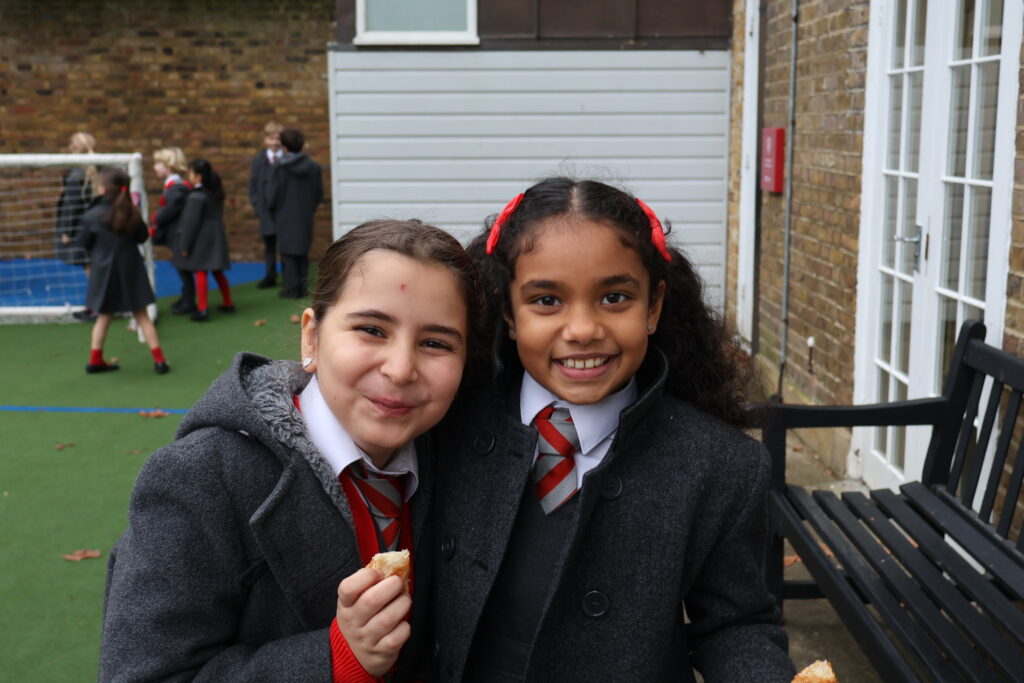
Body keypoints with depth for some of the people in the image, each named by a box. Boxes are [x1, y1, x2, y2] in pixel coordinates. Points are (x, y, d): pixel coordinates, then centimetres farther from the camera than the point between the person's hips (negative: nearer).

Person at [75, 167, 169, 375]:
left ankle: (95, 360, 21)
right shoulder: (131, 212, -7)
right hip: (131, 270, 1)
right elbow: (142, 237, 5)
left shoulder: (93, 216, -15)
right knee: (141, 315, 8)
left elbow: (82, 243, -4)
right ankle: (159, 360, 3)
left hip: (105, 272, -1)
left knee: (104, 316, 16)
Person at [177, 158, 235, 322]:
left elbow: (191, 223, -15)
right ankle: (227, 303, 25)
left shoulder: (196, 197, -16)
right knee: (218, 272, 17)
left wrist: (185, 245, -10)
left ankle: (202, 309, -5)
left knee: (200, 272, -4)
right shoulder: (216, 193, 9)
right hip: (216, 235, 8)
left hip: (201, 239, -8)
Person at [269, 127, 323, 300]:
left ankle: (292, 288, 3)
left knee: (288, 253, 3)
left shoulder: (280, 168, -13)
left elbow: (276, 195, -8)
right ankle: (302, 288, 16)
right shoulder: (313, 167, -2)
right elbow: (319, 194, 2)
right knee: (303, 253, 13)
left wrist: (273, 211, 9)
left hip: (286, 216, -4)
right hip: (306, 217, 4)